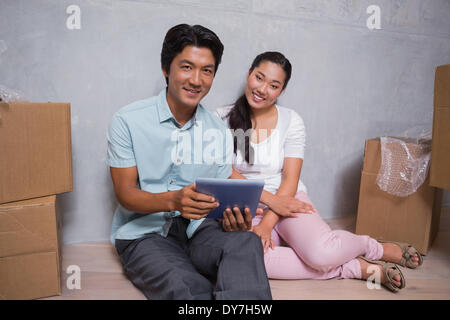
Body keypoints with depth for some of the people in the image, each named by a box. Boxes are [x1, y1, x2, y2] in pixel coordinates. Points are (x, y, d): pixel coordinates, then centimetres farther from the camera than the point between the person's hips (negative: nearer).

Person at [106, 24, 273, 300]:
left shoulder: (218, 130, 6)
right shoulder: (127, 121, -5)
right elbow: (125, 194, -7)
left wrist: (235, 213, -18)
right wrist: (172, 200, -28)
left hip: (197, 227, 4)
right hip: (143, 233, -3)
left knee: (247, 242, -29)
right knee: (188, 287, -33)